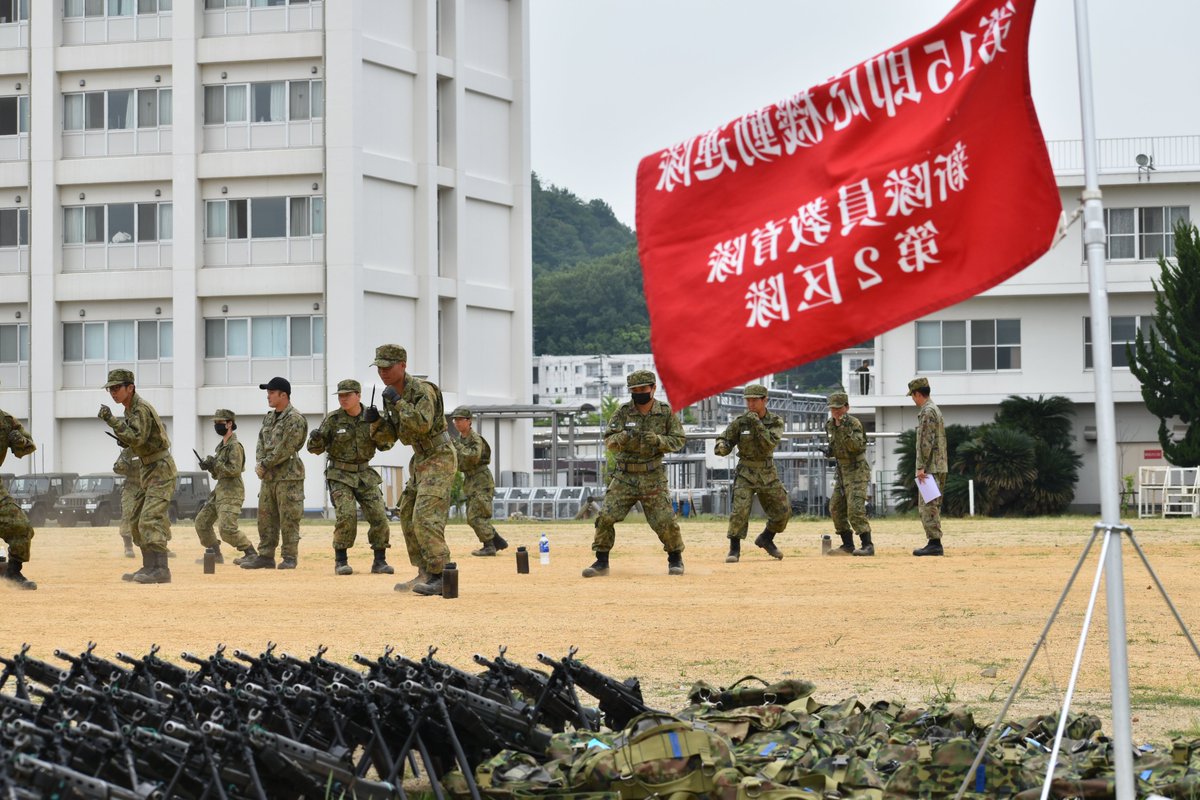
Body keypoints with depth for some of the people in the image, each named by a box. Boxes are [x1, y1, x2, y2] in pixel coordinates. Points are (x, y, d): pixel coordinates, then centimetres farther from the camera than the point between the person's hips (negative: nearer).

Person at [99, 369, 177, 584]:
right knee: (136, 521, 12)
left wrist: (112, 420, -30)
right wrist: (124, 440, 5)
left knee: (151, 518, -19)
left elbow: (137, 439, -29)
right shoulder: (131, 409, 12)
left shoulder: (141, 409, -17)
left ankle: (160, 570, -24)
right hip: (148, 470, 10)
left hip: (160, 469, -10)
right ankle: (149, 567, 16)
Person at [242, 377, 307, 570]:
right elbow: (261, 442, 14)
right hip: (268, 476, 8)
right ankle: (265, 556, 14)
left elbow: (284, 449, -17)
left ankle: (290, 558, 1)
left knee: (288, 519, -4)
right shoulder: (269, 417, 15)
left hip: (288, 476, -8)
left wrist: (265, 465, -12)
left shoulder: (295, 419, -12)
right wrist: (259, 463, -4)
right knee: (265, 518, 9)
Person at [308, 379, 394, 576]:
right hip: (340, 475, -3)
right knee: (346, 515, -19)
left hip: (365, 475, 3)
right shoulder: (333, 419, -6)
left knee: (379, 515, -7)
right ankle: (340, 561, -7)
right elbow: (317, 449, -3)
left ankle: (380, 561, 5)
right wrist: (315, 440, -27)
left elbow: (385, 445, -2)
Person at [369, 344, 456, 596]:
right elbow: (388, 437, 11)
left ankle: (441, 577, -18)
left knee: (425, 519, -18)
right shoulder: (391, 395, 7)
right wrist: (375, 420, -8)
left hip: (439, 459, -10)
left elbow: (423, 424, -32)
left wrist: (398, 402, -27)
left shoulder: (422, 390, -19)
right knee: (408, 518, 11)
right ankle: (425, 574, 19)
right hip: (420, 461, 10)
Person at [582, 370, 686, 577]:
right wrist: (625, 436, -28)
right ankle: (601, 562, 6)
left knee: (665, 521, -6)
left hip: (653, 478, -1)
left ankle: (675, 558, 18)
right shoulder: (623, 412, -1)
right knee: (606, 518, -7)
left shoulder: (666, 412, -1)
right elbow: (608, 440, -6)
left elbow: (678, 440, 0)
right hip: (625, 477, 1)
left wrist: (657, 440, -19)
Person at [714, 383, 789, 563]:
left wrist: (757, 424, -28)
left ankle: (766, 539, 30)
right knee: (740, 510, -18)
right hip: (746, 473, -2)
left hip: (768, 474, 2)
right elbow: (725, 442, -1)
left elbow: (770, 444, -20)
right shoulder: (740, 422, -7)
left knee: (783, 511, 6)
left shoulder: (776, 421, -6)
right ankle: (734, 549, -7)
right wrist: (721, 447, -25)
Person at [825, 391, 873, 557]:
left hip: (857, 470, -8)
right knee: (836, 508, 7)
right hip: (842, 470, 8)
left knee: (855, 509, -17)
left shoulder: (854, 423, -16)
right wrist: (830, 451, 6)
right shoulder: (829, 425, 7)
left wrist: (845, 429, -37)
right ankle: (847, 545, 15)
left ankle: (867, 545, -15)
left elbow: (856, 446, -29)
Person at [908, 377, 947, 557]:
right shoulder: (936, 409, 18)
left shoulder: (927, 412, -13)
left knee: (928, 506, -10)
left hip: (930, 467, -10)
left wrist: (921, 467, -20)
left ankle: (934, 543, -12)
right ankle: (935, 543, 13)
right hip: (940, 466, 10)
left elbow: (926, 442, -20)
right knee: (932, 506, 12)